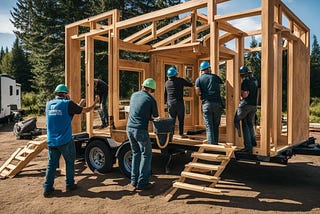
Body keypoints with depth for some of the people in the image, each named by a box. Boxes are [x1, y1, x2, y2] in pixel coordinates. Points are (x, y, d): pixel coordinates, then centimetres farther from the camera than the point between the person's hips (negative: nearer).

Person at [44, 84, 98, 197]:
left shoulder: (49, 104, 8)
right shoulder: (68, 104, -11)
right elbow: (85, 110, 0)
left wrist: (79, 105, 27)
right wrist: (94, 104, 19)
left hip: (51, 141, 5)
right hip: (65, 141, -5)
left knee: (51, 164, 12)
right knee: (70, 162, 13)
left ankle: (47, 189, 13)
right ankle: (69, 185, 22)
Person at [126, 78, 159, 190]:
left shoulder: (134, 95, 12)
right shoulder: (151, 99, -4)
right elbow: (155, 116, 5)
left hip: (129, 127, 6)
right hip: (140, 130, -6)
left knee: (136, 153, 18)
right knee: (146, 154, 6)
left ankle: (134, 181, 20)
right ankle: (142, 183, 6)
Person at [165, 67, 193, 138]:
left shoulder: (167, 83, 8)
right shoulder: (180, 80, -4)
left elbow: (165, 94, 15)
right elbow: (191, 85, 5)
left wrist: (167, 101, 28)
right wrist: (185, 83, 25)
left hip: (170, 103, 4)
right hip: (179, 102, -3)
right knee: (181, 119, 6)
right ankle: (181, 134, 9)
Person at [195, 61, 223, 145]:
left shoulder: (199, 79, 4)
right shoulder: (215, 77, 10)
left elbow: (197, 93, -3)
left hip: (206, 104, -2)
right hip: (217, 103, 2)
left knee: (209, 126, 0)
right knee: (216, 125, 12)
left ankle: (211, 144, -5)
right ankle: (216, 143, 16)